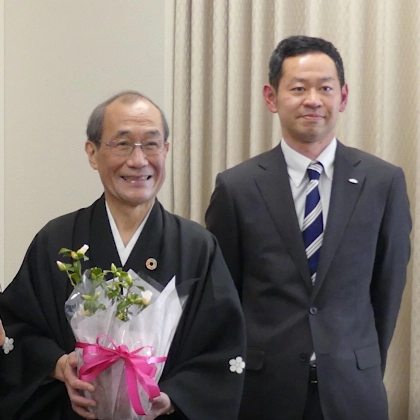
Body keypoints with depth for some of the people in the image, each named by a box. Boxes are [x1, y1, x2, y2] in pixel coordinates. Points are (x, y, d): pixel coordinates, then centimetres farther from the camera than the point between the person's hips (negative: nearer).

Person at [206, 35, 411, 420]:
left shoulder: (383, 182, -2)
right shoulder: (237, 187, -4)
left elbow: (388, 286, 5)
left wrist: (368, 369, 9)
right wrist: (237, 372, 5)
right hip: (264, 388, 0)